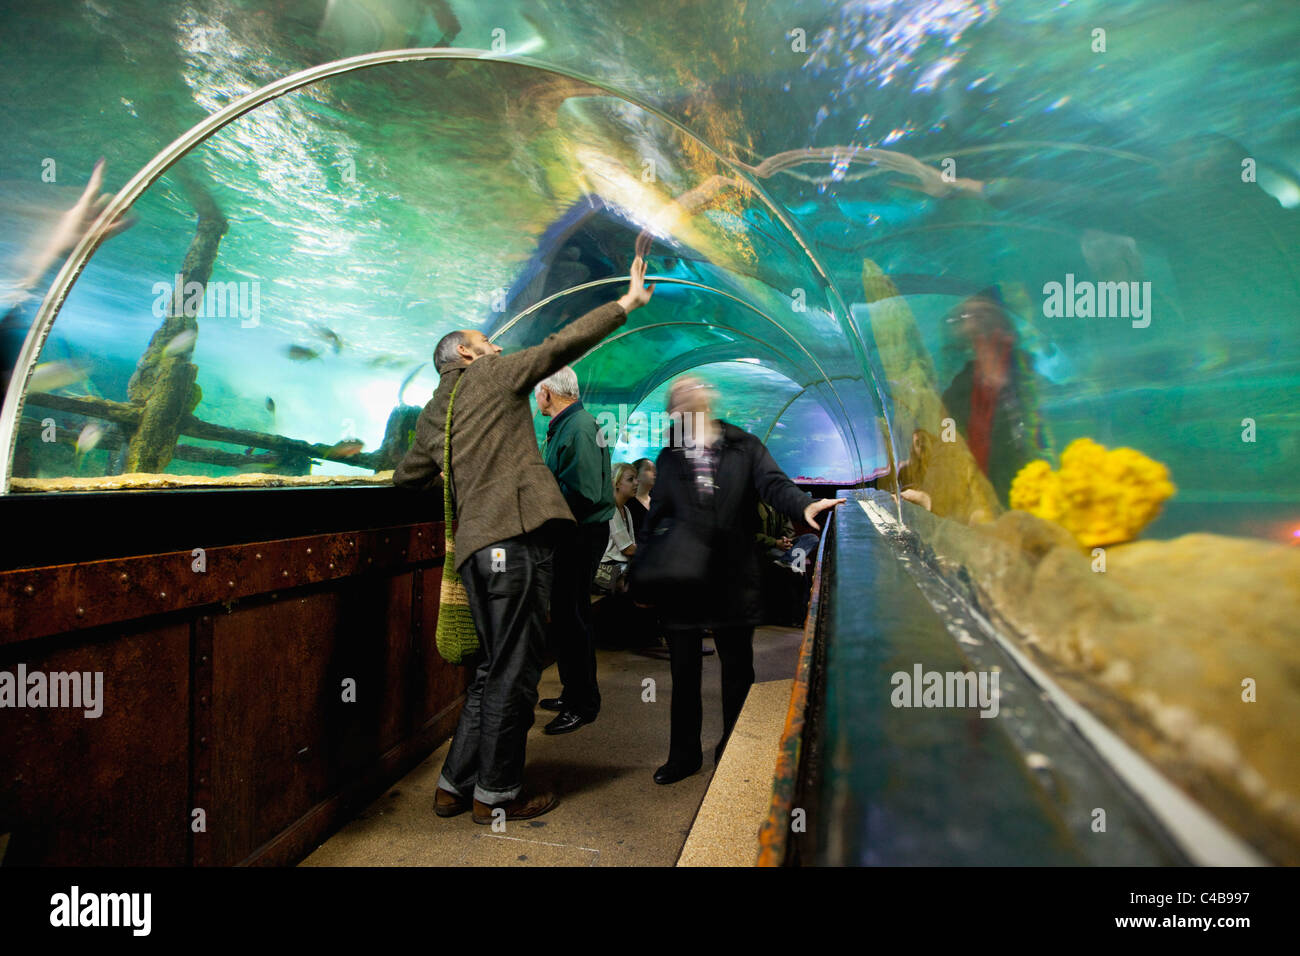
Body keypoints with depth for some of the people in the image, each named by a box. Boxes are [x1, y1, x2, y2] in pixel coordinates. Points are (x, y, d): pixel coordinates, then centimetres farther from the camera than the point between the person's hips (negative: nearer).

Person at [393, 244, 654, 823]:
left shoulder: (432, 416, 22)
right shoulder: (493, 376, 4)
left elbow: (407, 478, 29)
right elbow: (564, 344, 2)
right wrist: (628, 302, 8)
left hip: (477, 546, 8)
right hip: (516, 537, -8)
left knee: (492, 671, 16)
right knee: (513, 672, 0)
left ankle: (455, 785, 24)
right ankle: (497, 794, 10)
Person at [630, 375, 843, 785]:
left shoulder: (745, 447, 5)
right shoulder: (669, 457, 10)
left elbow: (773, 484, -10)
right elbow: (656, 519, 9)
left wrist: (804, 504, -31)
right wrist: (643, 573, 4)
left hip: (733, 578, -1)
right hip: (682, 580, 1)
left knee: (737, 667, 10)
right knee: (684, 670, 10)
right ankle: (684, 754, 27)